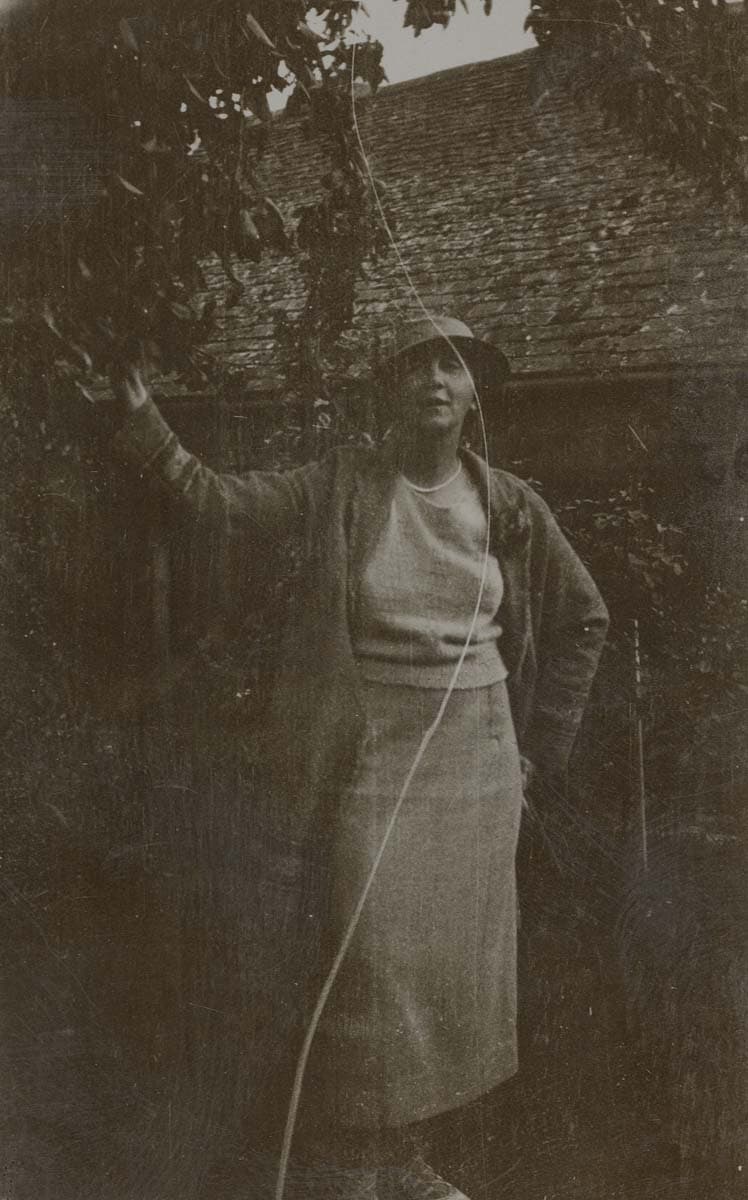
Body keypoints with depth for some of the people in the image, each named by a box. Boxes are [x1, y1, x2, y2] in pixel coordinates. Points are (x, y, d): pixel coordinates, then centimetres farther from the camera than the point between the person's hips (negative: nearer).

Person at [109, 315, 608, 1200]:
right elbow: (225, 503, -14)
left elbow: (584, 619, 12)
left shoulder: (510, 505, 3)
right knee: (367, 963, -3)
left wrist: (539, 743, 9)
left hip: (477, 758, 4)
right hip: (370, 755, -3)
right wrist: (147, 427, -29)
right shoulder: (342, 483, -4)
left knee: (453, 963, 10)